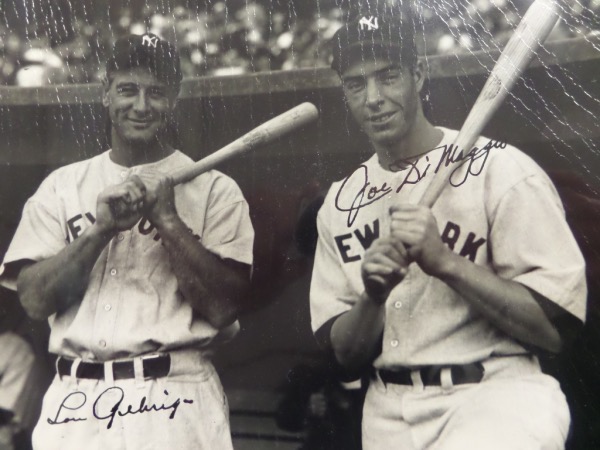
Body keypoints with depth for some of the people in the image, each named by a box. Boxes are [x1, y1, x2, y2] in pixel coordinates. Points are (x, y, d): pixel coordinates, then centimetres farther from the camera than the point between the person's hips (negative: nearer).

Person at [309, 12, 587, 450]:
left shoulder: (501, 169, -6)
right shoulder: (340, 201, 8)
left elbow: (557, 329, -10)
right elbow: (346, 354, 8)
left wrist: (443, 260, -19)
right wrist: (373, 296, -12)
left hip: (495, 397, -5)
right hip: (387, 412, 5)